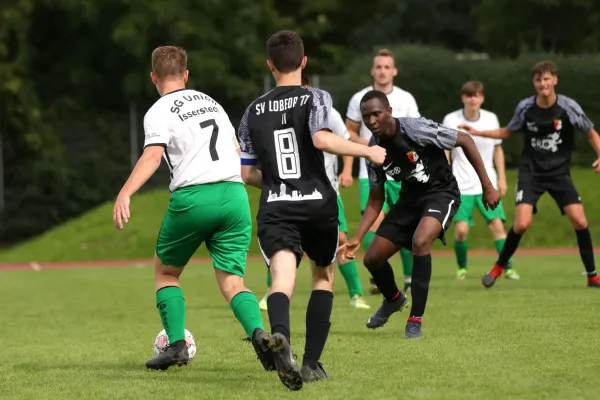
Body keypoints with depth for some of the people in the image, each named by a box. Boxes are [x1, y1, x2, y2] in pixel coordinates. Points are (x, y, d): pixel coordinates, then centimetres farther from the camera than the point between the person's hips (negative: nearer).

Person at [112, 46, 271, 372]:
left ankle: (176, 345, 6)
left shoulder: (159, 112, 1)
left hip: (192, 198, -4)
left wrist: (125, 194, -28)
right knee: (231, 281, 2)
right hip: (234, 195, 4)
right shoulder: (211, 102, 21)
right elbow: (235, 150, 29)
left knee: (165, 272, 18)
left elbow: (152, 155, -17)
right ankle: (259, 333, -26)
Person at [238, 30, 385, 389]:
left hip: (275, 209, 1)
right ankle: (312, 363, 17)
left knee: (283, 278, -17)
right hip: (318, 204, -1)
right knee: (323, 276, 22)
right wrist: (368, 151, -10)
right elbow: (322, 138, -20)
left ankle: (281, 336, -51)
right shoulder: (316, 98, 1)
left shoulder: (254, 111, 13)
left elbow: (246, 174, 14)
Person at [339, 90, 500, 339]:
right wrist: (357, 239, -5)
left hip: (441, 193, -6)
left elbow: (465, 140, -16)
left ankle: (415, 320, -22)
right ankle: (393, 300, 39)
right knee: (372, 258, 3)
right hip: (410, 197, 6)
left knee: (420, 241, -34)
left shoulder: (416, 130, -26)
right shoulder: (374, 149, -7)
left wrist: (487, 186, -16)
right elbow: (376, 200, 4)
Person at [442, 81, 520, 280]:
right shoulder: (451, 120, -5)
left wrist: (502, 178, 10)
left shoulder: (491, 119, 1)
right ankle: (462, 267, 12)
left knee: (497, 225, -11)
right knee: (461, 229, -11)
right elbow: (445, 152, 3)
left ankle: (508, 267, -5)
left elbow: (497, 149, 13)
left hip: (487, 184, 2)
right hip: (461, 186, -2)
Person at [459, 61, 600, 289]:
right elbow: (507, 132, 14)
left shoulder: (568, 107, -9)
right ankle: (499, 267, 5)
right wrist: (477, 132, 7)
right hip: (531, 173, 0)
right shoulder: (525, 107, -5)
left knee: (579, 221, -13)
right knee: (522, 223, -18)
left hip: (559, 173, 0)